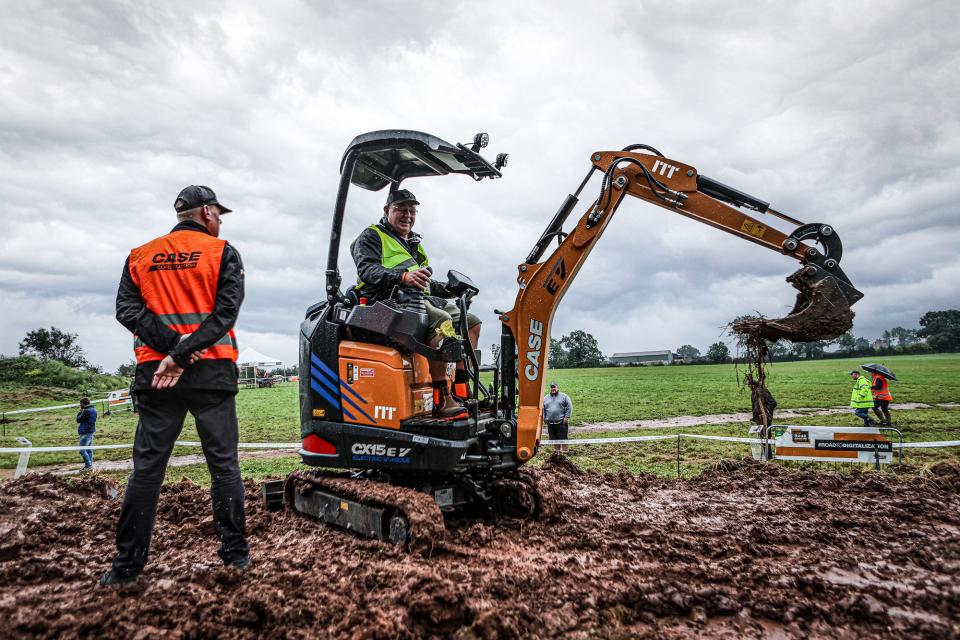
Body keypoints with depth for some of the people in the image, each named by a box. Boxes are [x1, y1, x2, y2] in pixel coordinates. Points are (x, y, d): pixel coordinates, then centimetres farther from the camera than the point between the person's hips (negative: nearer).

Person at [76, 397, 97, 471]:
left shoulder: (86, 411, -18)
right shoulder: (93, 410, 11)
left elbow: (78, 420, -12)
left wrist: (81, 411, -1)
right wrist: (82, 411, 10)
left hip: (86, 433, -10)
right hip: (91, 431, 10)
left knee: (82, 450, -7)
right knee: (89, 449, 13)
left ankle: (89, 466, -9)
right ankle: (90, 465, 16)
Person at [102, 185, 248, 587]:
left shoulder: (140, 256, 13)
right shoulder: (222, 252, 1)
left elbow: (126, 309, 0)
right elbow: (226, 311, -12)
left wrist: (171, 343, -10)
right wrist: (182, 354, -13)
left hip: (154, 373, 3)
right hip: (211, 372, -3)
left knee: (146, 468, 10)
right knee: (223, 465, 7)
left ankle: (126, 566, 15)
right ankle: (235, 554, 14)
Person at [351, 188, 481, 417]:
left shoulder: (414, 244, 32)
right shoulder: (371, 236, 6)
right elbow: (367, 270, -13)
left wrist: (451, 289, 15)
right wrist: (403, 276, -31)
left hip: (420, 298, 9)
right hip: (391, 299, -8)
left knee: (471, 322, -2)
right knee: (441, 321, -34)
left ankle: (460, 393, -9)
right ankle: (441, 399, -35)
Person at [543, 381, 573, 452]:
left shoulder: (564, 396, 3)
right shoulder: (545, 398, 13)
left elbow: (569, 407, -2)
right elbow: (543, 409, 15)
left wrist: (566, 417, -9)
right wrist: (545, 418, 8)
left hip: (561, 422, -4)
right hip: (550, 423, 4)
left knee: (563, 439, -2)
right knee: (554, 439, 10)